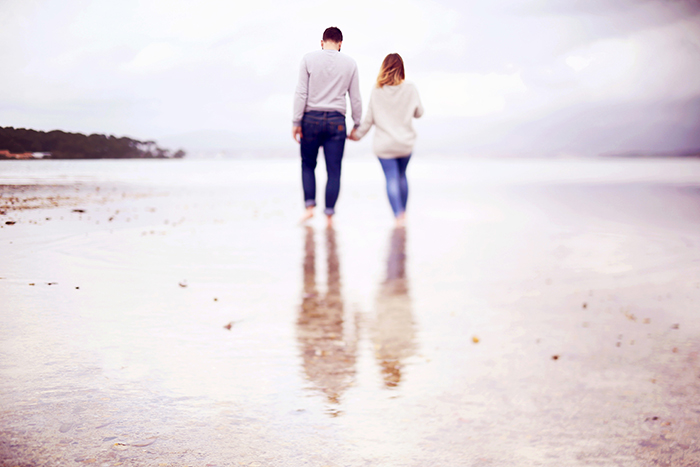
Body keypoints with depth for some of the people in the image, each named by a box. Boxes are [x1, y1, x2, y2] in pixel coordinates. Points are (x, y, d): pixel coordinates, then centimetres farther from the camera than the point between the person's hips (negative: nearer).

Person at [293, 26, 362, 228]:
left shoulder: (309, 59, 1)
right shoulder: (350, 63, 5)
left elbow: (301, 93, -4)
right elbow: (355, 98, 7)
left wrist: (296, 122, -2)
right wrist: (357, 125, 15)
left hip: (311, 118, 0)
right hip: (336, 120, 0)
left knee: (308, 164, 16)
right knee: (334, 170, 4)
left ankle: (309, 206, 3)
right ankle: (329, 215, 2)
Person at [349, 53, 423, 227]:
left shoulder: (377, 90, -5)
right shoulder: (410, 89, -5)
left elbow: (369, 118, 0)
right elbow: (419, 112, 5)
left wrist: (358, 134, 15)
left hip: (384, 144, -1)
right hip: (405, 142, 1)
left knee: (391, 178, -2)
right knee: (402, 176, 20)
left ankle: (398, 215, -15)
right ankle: (403, 211, 28)